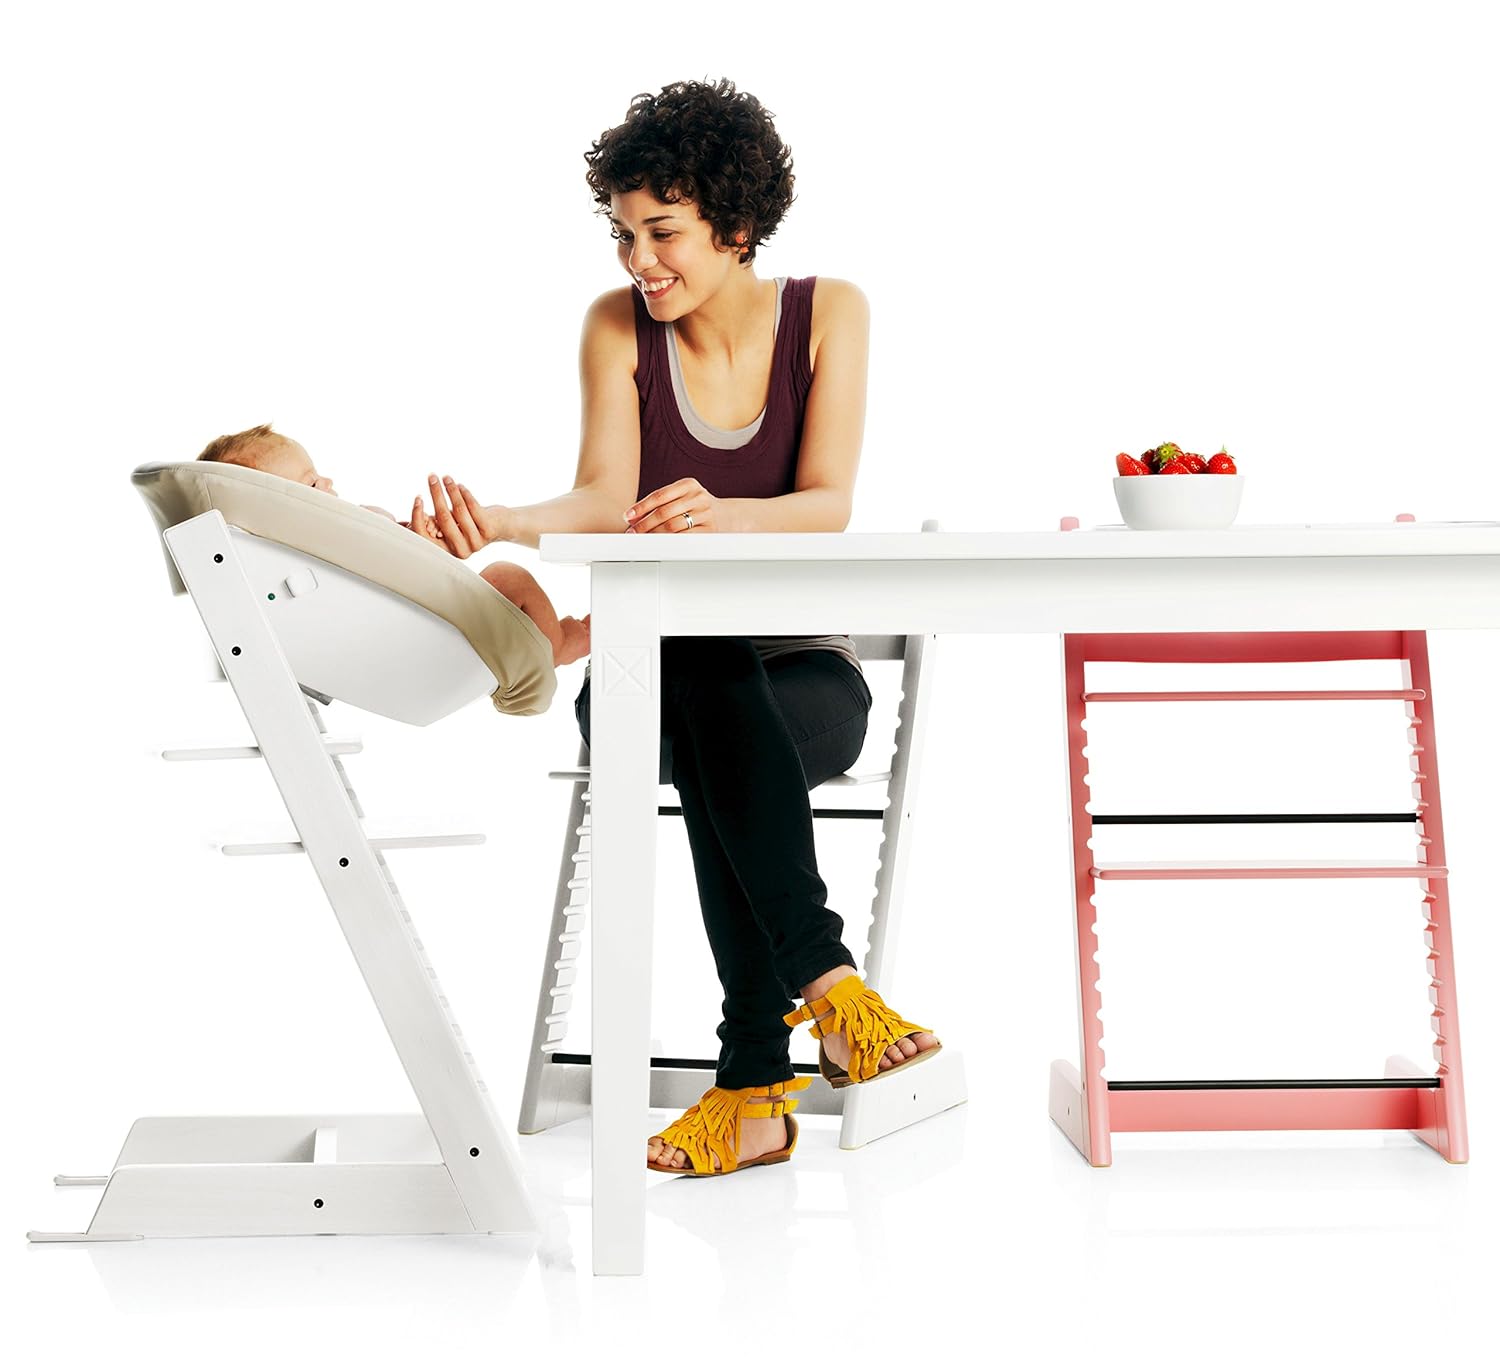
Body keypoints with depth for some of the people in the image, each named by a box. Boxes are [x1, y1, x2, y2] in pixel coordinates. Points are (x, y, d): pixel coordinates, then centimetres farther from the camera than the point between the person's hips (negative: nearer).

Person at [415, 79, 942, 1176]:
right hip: (645, 670, 1)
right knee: (708, 678, -37)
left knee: (723, 747, -36)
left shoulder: (829, 312, -1)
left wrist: (723, 515, -35)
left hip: (803, 669, 0)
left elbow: (827, 506, -13)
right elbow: (605, 499, -10)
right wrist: (499, 527, -32)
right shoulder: (619, 328, 2)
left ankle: (756, 1079, -38)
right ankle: (825, 978, -43)